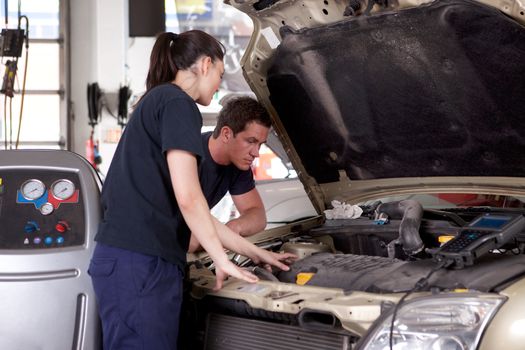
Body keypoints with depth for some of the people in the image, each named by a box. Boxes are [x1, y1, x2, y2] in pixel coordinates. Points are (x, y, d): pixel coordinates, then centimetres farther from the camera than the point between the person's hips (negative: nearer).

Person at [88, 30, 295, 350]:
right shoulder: (178, 104, -5)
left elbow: (192, 210, 25)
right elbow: (188, 198, -14)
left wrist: (255, 252, 27)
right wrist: (222, 259, -4)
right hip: (140, 264, -10)